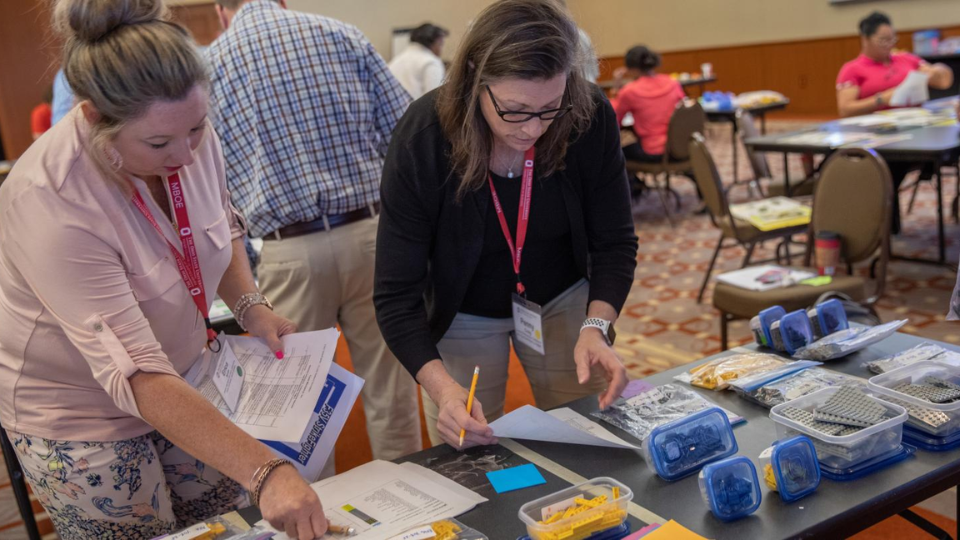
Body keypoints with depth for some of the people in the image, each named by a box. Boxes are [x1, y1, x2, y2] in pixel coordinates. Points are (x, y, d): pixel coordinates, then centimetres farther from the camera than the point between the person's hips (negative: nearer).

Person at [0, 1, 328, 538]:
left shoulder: (190, 136, -15)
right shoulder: (50, 202, -33)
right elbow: (136, 377, -37)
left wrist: (251, 303, -9)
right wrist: (265, 471, -43)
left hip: (182, 379, 6)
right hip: (80, 411, -5)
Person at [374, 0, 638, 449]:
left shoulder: (590, 118, -24)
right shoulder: (421, 138, -29)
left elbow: (614, 243, -12)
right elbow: (396, 295, -25)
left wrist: (596, 328, -30)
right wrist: (443, 388, -40)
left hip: (564, 300, 2)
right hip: (460, 317, -2)